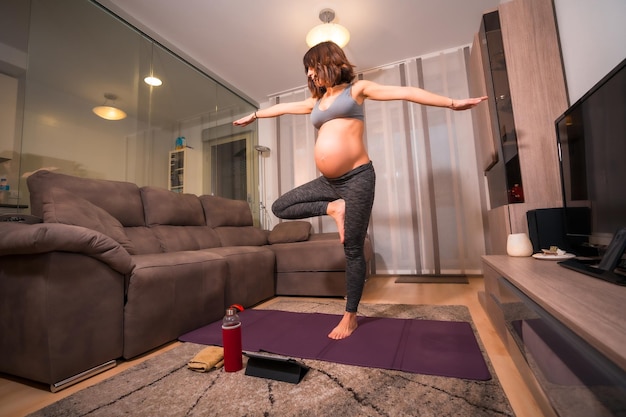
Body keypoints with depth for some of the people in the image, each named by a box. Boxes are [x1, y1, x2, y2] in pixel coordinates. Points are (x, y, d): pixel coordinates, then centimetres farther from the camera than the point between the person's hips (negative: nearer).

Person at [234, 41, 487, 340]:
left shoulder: (356, 89, 8)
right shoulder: (315, 102, 22)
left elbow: (406, 92, 3)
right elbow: (283, 107, 34)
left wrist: (453, 103, -1)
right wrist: (253, 115, 43)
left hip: (356, 178, -6)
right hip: (328, 182, 6)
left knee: (353, 249, -3)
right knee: (279, 207, 4)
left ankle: (350, 316, 13)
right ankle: (333, 208, -3)